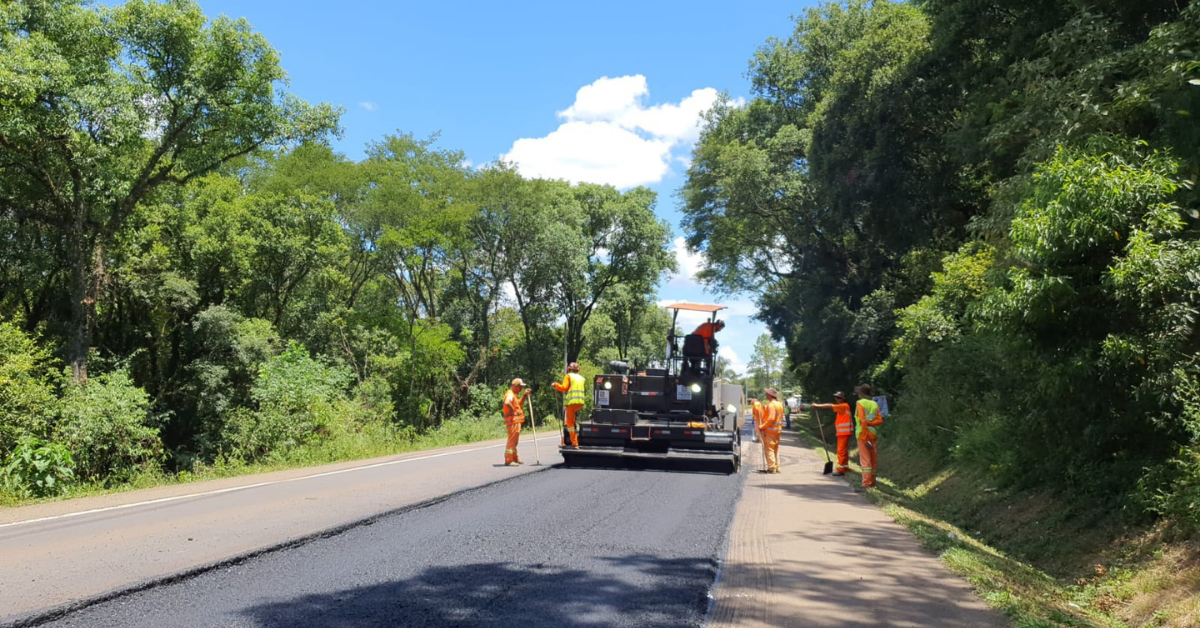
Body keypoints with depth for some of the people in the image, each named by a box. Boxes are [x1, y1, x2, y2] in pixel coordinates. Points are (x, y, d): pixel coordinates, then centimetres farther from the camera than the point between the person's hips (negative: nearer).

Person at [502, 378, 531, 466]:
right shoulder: (510, 394, -15)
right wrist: (514, 411, -24)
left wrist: (524, 395, 18)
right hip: (513, 421, -11)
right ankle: (508, 460, -7)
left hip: (517, 421, 11)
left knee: (514, 441, 19)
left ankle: (515, 459, 29)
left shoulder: (514, 395, 18)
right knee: (512, 440, -9)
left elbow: (519, 403, 31)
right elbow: (507, 403, -35)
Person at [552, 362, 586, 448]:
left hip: (572, 402, -6)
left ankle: (575, 444, -9)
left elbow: (564, 388, -7)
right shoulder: (581, 378, 19)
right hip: (581, 402, 6)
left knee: (570, 423, -3)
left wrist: (556, 384, 8)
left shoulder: (568, 376, 2)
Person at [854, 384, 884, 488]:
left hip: (863, 434, -5)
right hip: (874, 434, 6)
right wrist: (870, 423, -4)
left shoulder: (860, 403, -5)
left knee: (865, 459, -7)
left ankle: (866, 483, -13)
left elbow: (863, 421, -14)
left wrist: (865, 437, -14)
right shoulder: (875, 404, 12)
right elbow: (880, 420, 1)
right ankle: (872, 483, 15)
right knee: (873, 459, 9)